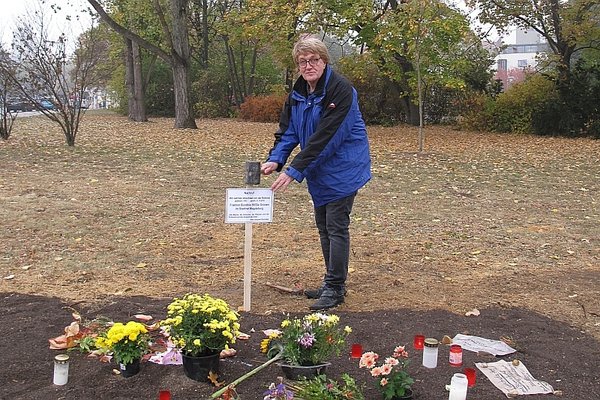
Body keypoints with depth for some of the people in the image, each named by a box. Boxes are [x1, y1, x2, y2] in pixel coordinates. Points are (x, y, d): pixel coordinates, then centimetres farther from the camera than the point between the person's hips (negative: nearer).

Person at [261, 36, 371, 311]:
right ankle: (332, 283, 26)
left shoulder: (340, 90, -21)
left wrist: (294, 171, -29)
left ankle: (335, 288, 4)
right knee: (324, 227, 14)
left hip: (343, 169, -8)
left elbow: (324, 137, -27)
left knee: (336, 227, -5)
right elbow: (288, 131, 3)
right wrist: (275, 159, -16)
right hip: (319, 172, 8)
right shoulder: (298, 92, 4)